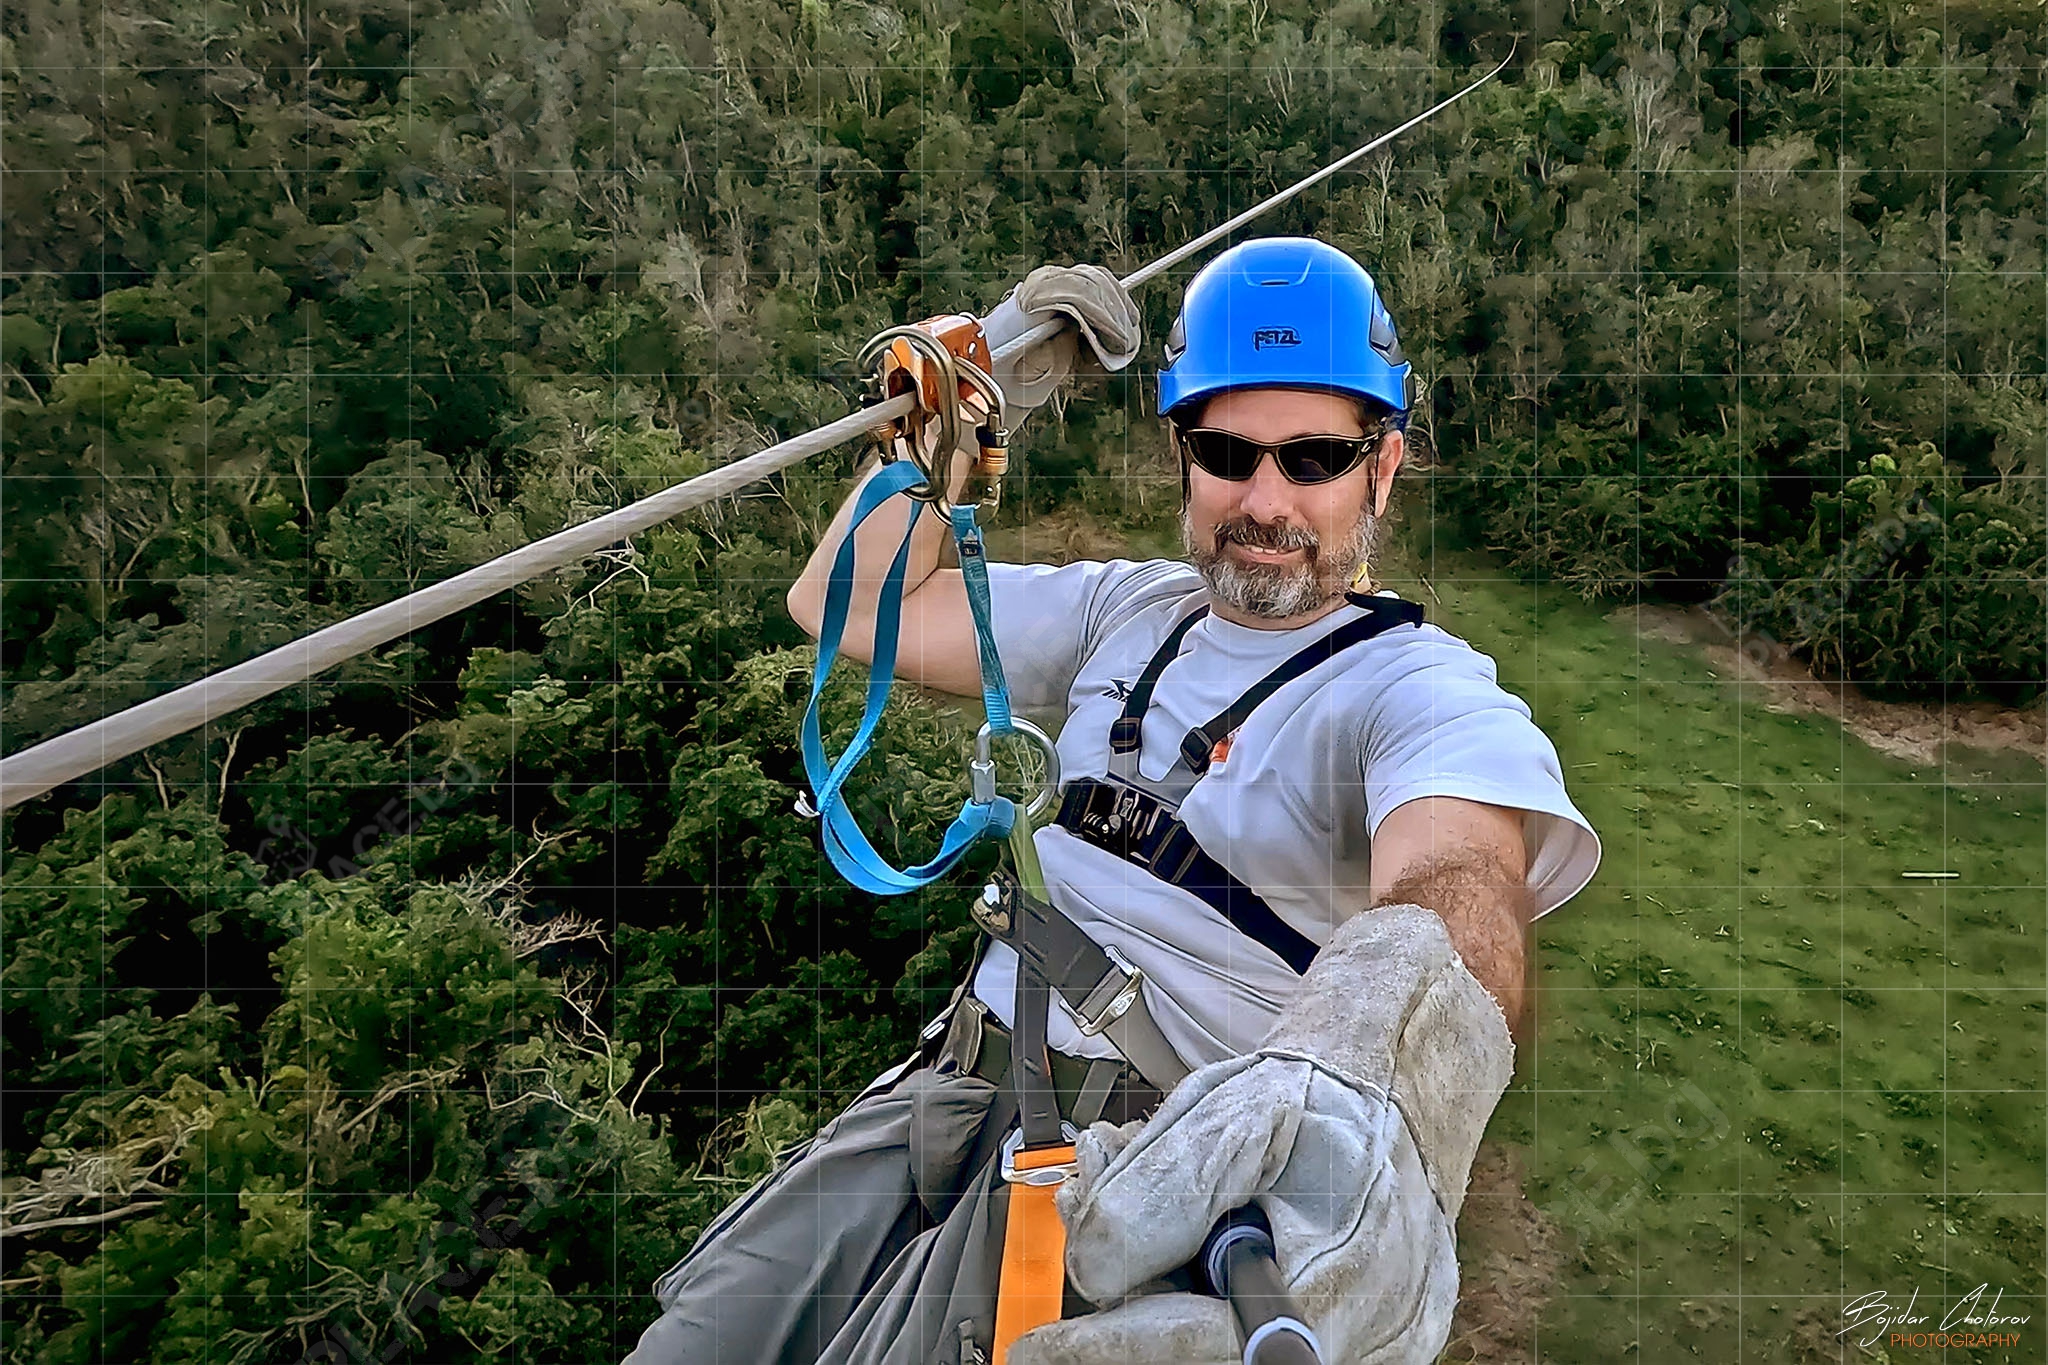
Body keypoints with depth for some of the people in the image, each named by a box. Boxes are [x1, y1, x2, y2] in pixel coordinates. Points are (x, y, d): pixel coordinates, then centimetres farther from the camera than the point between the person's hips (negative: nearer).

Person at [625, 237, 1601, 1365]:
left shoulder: (1430, 692, -8)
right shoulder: (1135, 611, 12)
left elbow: (1461, 886, -31)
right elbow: (849, 605, 15)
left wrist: (1341, 1079, -53)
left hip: (1134, 1180, -5)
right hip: (934, 1099, 6)